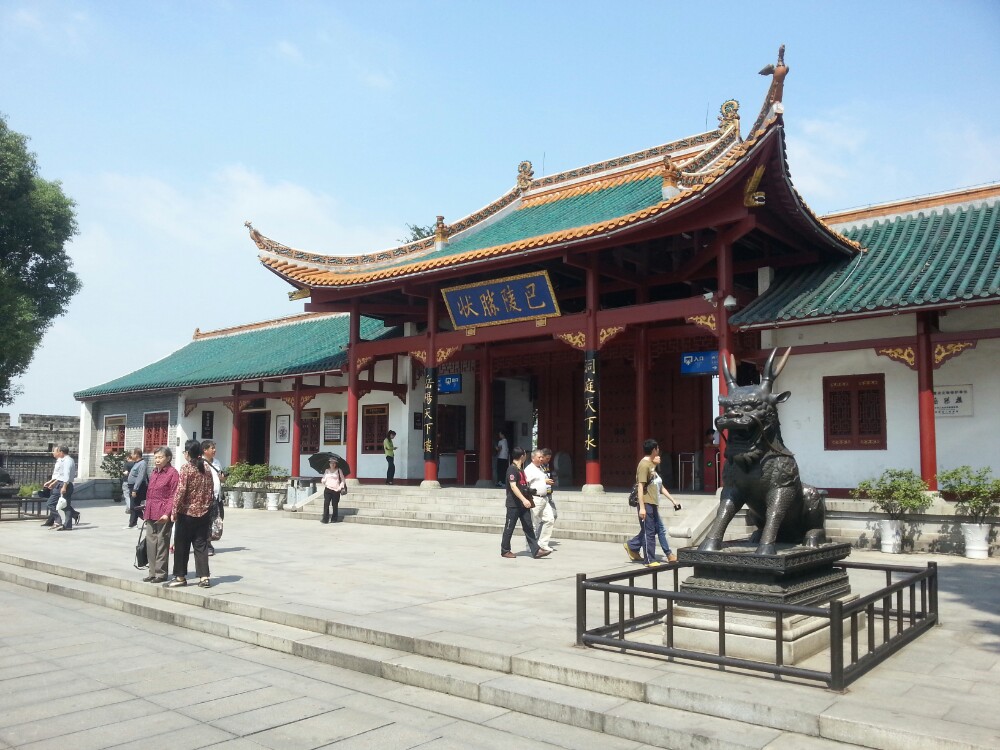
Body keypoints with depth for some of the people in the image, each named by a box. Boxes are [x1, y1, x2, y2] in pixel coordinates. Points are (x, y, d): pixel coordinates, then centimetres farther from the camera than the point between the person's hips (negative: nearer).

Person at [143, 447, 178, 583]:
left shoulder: (172, 473, -9)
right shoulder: (154, 472, 16)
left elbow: (173, 496, -12)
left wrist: (167, 513, -19)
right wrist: (147, 511, 18)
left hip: (163, 515, -8)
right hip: (151, 513, 8)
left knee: (162, 542, -1)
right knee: (150, 541, 10)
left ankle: (161, 573, 7)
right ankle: (153, 572, 19)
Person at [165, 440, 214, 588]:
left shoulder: (186, 469, -11)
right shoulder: (207, 469, 5)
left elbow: (180, 491, -14)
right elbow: (210, 492, 8)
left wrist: (174, 512, -9)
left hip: (187, 512, -5)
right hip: (203, 513, 5)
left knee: (182, 546, 7)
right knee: (201, 545, 8)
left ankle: (180, 577, 14)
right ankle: (204, 577, 3)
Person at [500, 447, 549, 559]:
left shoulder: (520, 469, 16)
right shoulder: (512, 469, -14)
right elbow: (513, 486, -24)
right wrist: (524, 499, -31)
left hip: (523, 504, 9)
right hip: (513, 504, -9)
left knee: (528, 528, 3)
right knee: (509, 528, 2)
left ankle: (536, 551, 1)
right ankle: (505, 551, 13)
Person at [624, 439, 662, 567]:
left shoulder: (651, 463, 14)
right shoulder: (644, 465, -15)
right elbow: (640, 486, -19)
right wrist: (642, 507, -22)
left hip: (652, 503, 9)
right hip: (646, 503, -9)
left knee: (652, 529, 14)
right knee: (649, 532, -2)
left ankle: (631, 546, 27)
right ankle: (650, 560, 5)